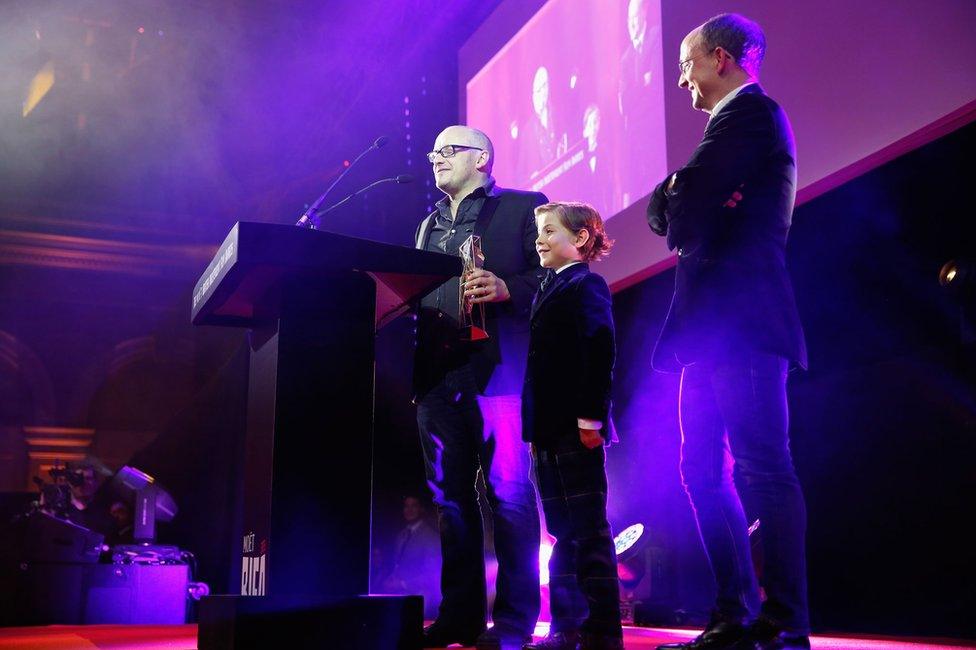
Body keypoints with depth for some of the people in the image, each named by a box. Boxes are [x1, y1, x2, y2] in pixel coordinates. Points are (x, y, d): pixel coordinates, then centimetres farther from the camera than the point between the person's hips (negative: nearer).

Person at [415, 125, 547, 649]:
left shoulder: (523, 208, 7)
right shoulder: (429, 225, 27)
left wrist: (507, 289, -17)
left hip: (497, 368, -6)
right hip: (436, 375, 7)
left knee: (509, 495, -7)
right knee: (450, 497, 7)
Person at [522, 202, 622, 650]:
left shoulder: (587, 286, -2)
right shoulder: (548, 291, 22)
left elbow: (599, 352, -14)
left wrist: (591, 417, -21)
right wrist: (534, 429, 16)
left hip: (575, 428, -9)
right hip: (549, 432, 9)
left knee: (588, 531, -6)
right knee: (564, 533, 11)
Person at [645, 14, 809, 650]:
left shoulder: (751, 111, -3)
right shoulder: (738, 121, 27)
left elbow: (683, 198, -14)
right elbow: (665, 211, 18)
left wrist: (679, 195, 6)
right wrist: (681, 200, -2)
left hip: (740, 318, -11)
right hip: (714, 327, 11)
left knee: (763, 467, -11)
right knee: (704, 471, 9)